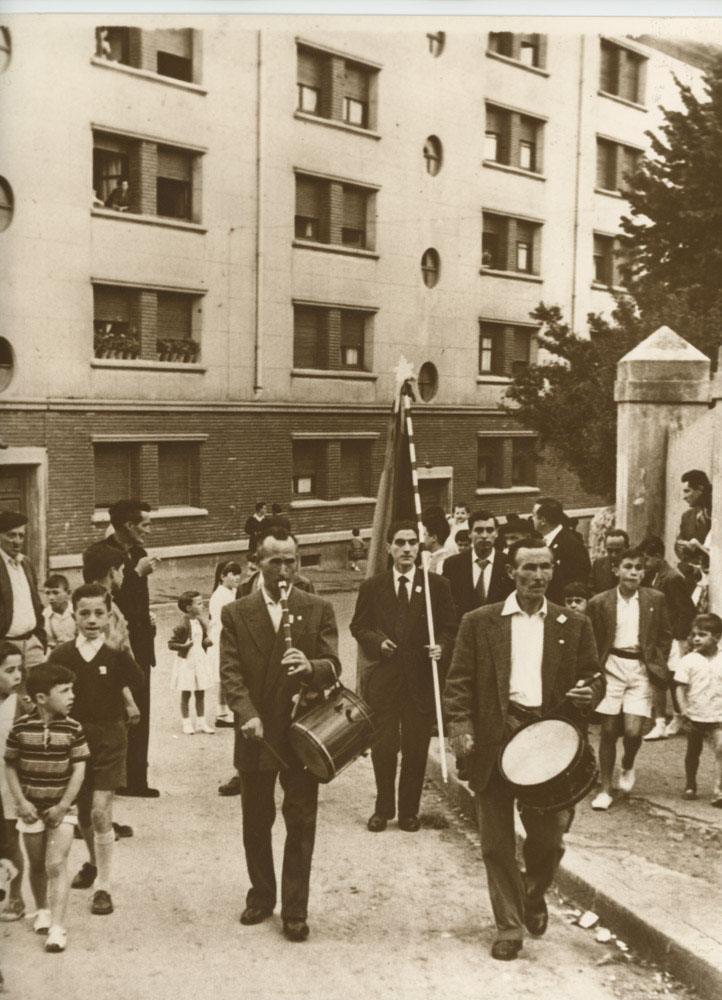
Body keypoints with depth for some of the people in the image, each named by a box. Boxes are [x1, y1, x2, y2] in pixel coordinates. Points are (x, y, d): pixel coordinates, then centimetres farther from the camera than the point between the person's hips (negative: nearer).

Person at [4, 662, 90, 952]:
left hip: (62, 809, -1)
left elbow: (78, 770, -7)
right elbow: (10, 767, 0)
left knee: (56, 865, -9)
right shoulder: (21, 728, -8)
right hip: (31, 809, 1)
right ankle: (42, 910, 38)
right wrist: (21, 802, -9)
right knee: (36, 865, 15)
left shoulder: (72, 729, -9)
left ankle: (57, 927, -6)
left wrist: (62, 806, -11)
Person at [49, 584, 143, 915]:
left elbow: (136, 685, -25)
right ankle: (93, 862, 44)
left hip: (108, 740, -3)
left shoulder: (116, 653, -10)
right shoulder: (61, 655, -5)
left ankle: (103, 886, 3)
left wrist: (123, 649, -34)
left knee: (101, 812, -8)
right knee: (82, 811, 17)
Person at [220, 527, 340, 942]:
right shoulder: (236, 613, 3)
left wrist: (310, 667, -28)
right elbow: (230, 672, -4)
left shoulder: (320, 610, 2)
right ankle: (261, 897, 32)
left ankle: (295, 911, 14)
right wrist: (247, 714, -20)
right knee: (256, 823, 14)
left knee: (301, 825, 3)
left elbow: (333, 666, -5)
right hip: (256, 736, 1)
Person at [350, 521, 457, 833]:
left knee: (416, 749, 5)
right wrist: (377, 641, -9)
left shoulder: (437, 585, 4)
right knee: (384, 747, 2)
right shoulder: (372, 587, 5)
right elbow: (358, 627, 10)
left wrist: (441, 647, -14)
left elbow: (449, 628, 6)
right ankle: (383, 808, 21)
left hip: (422, 679, 0)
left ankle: (409, 810, 21)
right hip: (383, 678, 0)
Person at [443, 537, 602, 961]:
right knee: (497, 841, 4)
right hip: (495, 739, 0)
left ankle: (535, 895, 35)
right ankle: (509, 928, 19)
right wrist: (461, 728, -9)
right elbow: (459, 681, 3)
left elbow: (594, 677, 13)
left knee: (549, 836, 3)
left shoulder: (575, 625, 8)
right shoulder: (479, 622, 4)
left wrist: (589, 694, -10)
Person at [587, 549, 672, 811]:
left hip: (641, 670, 0)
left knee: (633, 732, -9)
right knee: (608, 731, 2)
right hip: (611, 668, 0)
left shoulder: (655, 599, 4)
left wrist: (658, 663, 2)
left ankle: (628, 765, 25)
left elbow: (665, 635, 12)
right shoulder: (599, 602, 0)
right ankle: (606, 789, 16)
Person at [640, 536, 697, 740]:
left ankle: (678, 718, 22)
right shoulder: (653, 576, 7)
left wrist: (678, 637, -14)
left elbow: (688, 610, -16)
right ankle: (660, 725, 8)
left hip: (670, 639, -7)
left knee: (672, 680, 4)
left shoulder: (673, 578, -16)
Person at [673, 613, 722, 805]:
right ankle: (690, 786, 32)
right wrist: (683, 707, -15)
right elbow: (681, 686, -6)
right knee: (693, 752, 14)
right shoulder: (688, 661, -6)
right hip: (695, 716, 0)